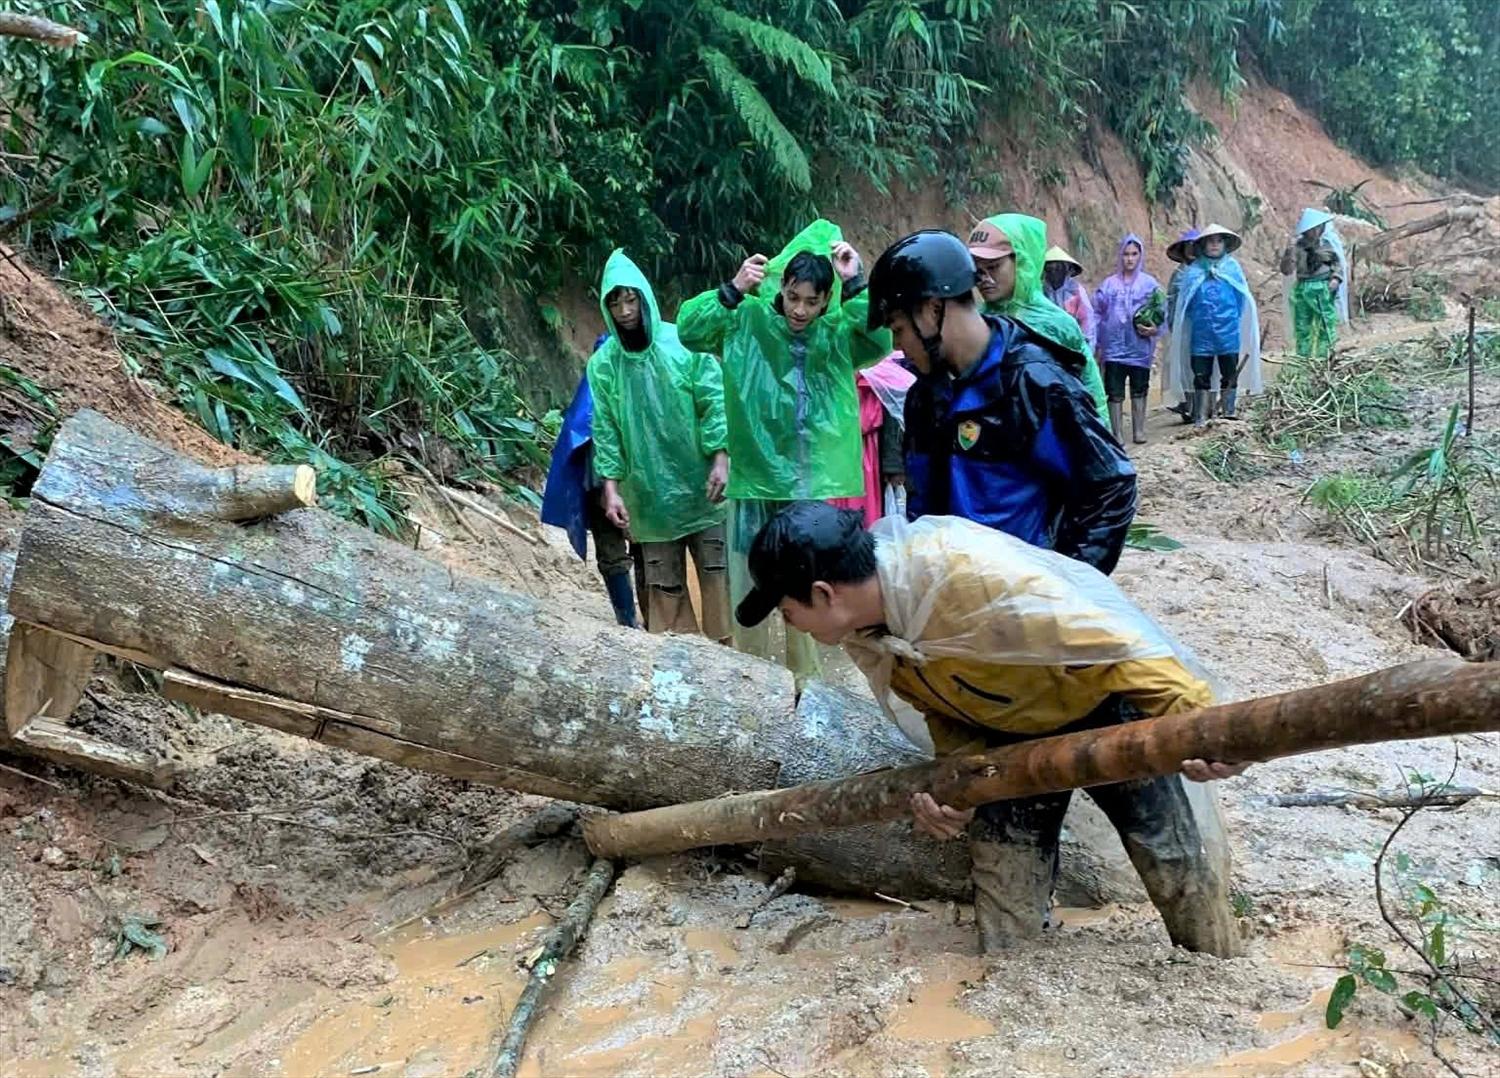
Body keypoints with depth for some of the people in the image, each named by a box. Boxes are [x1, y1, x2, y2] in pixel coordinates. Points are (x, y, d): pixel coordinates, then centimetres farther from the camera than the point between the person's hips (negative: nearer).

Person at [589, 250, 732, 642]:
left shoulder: (685, 343, -4)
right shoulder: (603, 363, 1)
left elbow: (715, 402, -4)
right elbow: (605, 429, 2)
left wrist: (721, 458, -13)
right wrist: (611, 488, -5)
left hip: (702, 486, -1)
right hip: (650, 496, 1)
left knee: (717, 573, 2)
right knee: (664, 583, 6)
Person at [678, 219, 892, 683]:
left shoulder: (838, 334, 1)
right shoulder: (748, 320, -2)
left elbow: (883, 341, -16)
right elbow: (689, 329, -12)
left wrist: (856, 285, -20)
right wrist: (733, 291, -22)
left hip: (810, 482, 1)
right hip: (753, 476, -1)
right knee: (748, 583, 9)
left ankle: (805, 679, 30)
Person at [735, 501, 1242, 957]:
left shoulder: (971, 573, -38)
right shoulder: (860, 634, -12)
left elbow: (1115, 641, -36)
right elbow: (945, 707, -1)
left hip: (1112, 707, -6)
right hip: (1009, 730, 7)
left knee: (1189, 878, -2)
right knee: (1003, 905, 7)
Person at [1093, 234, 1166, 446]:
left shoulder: (1150, 283, 3)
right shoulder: (1108, 284, 4)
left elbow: (1161, 312, 3)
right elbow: (1098, 314, 5)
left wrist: (1155, 329, -16)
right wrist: (1097, 343, 0)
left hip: (1140, 347, 0)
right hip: (1114, 347, 0)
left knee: (1139, 390, 10)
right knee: (1115, 392, -1)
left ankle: (1139, 431, 20)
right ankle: (1118, 434, 6)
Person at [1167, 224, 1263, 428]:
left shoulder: (1232, 267, 3)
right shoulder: (1193, 272, 2)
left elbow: (1243, 299, 7)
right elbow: (1183, 304, 8)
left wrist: (1233, 319, 2)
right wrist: (1196, 319, 1)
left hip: (1228, 334, 0)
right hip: (1201, 336, 0)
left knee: (1229, 377, 6)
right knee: (1201, 378, 5)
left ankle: (1229, 414, 15)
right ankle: (1200, 419, 11)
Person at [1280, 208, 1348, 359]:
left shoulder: (1329, 242, 2)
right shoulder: (1298, 246, -1)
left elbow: (1339, 263, 11)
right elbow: (1286, 270, -5)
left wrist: (1336, 278, -6)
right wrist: (1289, 252, -18)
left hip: (1324, 289, 0)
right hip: (1303, 289, 0)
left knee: (1327, 325, -2)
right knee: (1302, 326, 7)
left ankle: (1324, 357, 4)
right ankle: (1303, 358, 15)